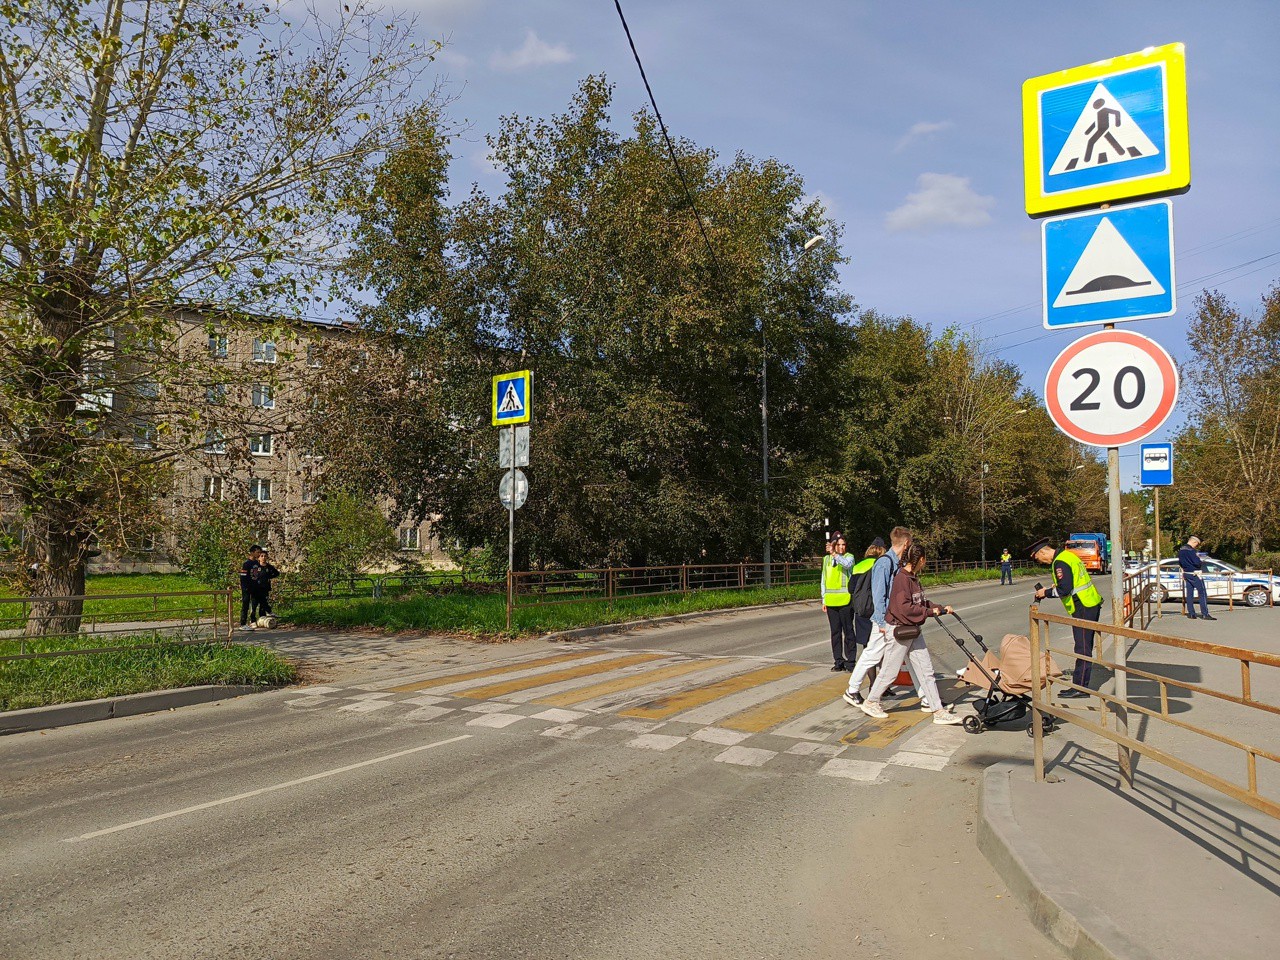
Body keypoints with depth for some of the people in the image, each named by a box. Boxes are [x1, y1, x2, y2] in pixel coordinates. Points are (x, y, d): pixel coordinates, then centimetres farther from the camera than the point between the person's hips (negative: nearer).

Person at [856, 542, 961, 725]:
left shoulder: (913, 578, 11)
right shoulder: (901, 578, -20)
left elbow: (921, 602, 16)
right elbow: (904, 607, -27)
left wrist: (940, 609, 7)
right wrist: (929, 612, -19)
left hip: (913, 631, 9)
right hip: (899, 630, -9)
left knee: (926, 669, 7)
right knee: (890, 670, 3)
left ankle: (938, 710, 11)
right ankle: (870, 702, 20)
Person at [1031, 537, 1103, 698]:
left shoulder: (1060, 563, -16)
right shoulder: (1067, 555, 16)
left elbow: (1065, 589, -23)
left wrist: (1046, 592, -8)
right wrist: (1052, 588, 13)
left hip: (1084, 609, -11)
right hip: (1091, 605, 11)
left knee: (1082, 648, -6)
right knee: (1084, 647, 13)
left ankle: (1080, 688, -3)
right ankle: (1080, 683, 20)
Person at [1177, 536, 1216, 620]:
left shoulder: (1180, 550, 10)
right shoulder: (1191, 550, -18)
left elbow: (1179, 563, 18)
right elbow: (1197, 562, -22)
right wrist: (1202, 562, -3)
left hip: (1186, 574, 9)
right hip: (1194, 574, -9)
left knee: (1189, 593, 11)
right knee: (1202, 593, -4)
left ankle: (1191, 613, 11)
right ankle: (1205, 614, -7)